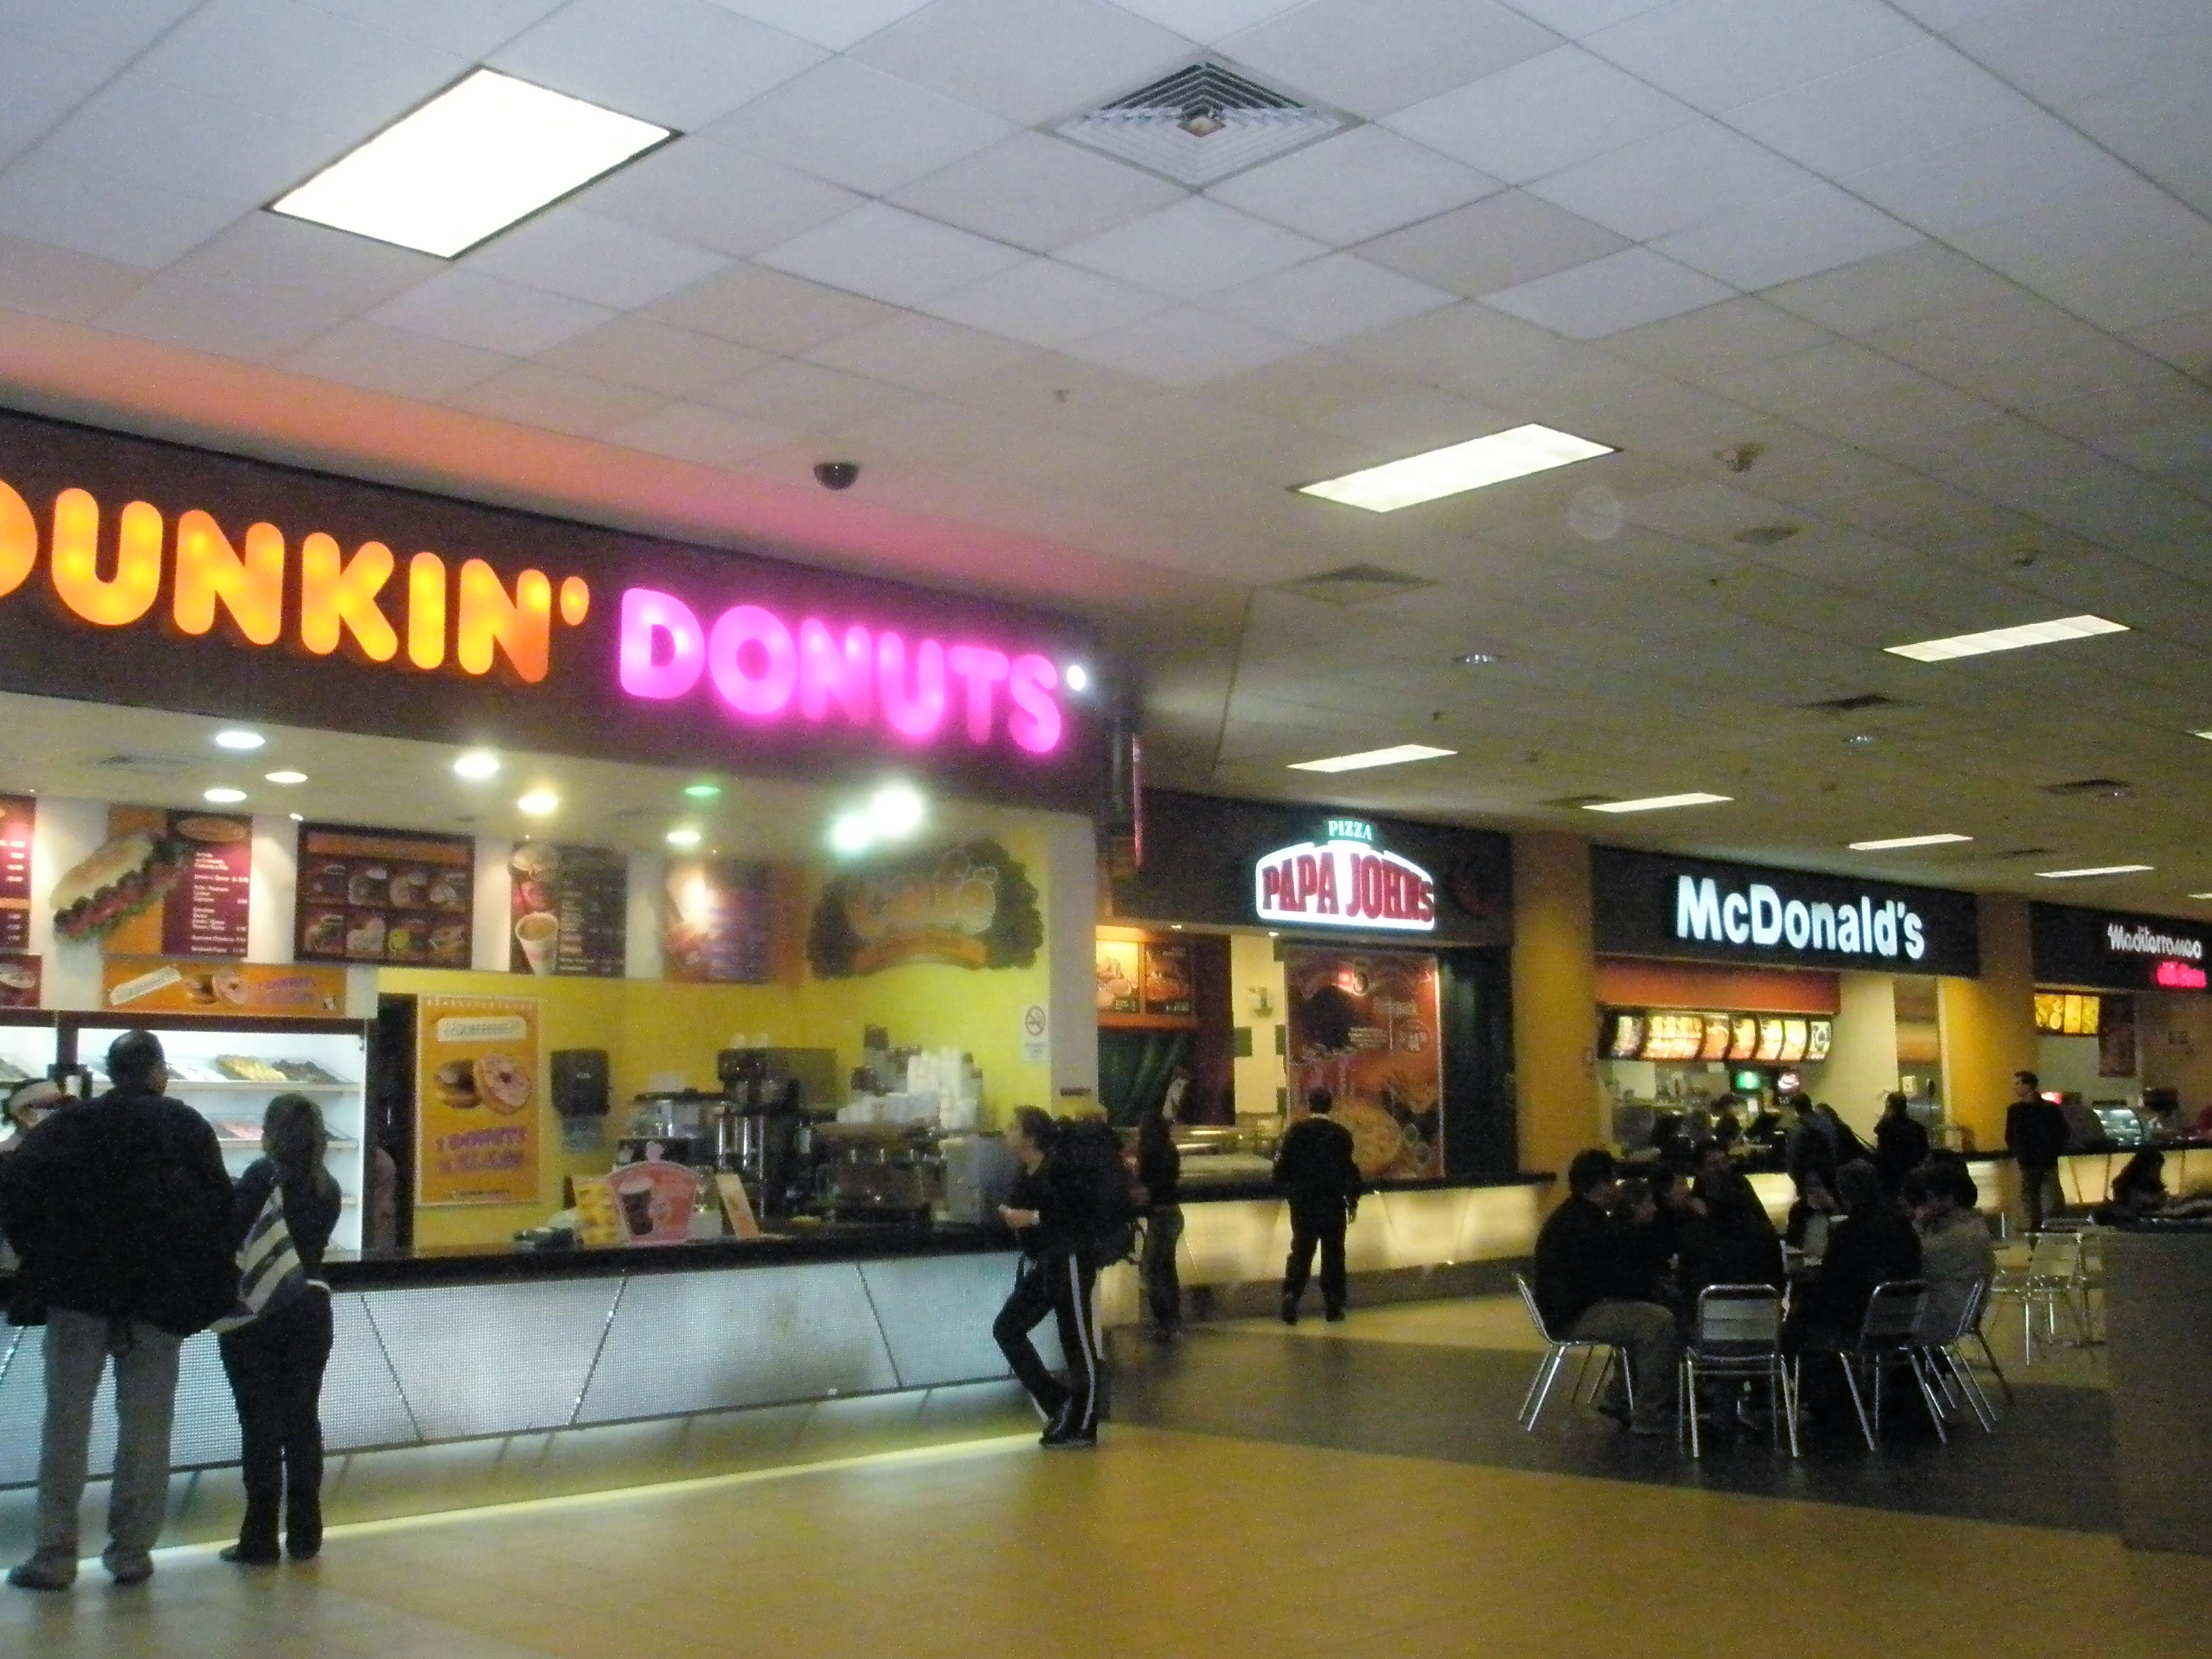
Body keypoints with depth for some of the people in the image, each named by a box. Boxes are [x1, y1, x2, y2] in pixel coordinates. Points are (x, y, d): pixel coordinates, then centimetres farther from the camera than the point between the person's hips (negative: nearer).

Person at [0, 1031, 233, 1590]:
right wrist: (214, 1287, 6)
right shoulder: (187, 1126, 4)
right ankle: (132, 1550, 8)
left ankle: (55, 1553, 4)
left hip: (78, 1288, 0)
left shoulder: (70, 1124, 5)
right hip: (160, 1292, 0)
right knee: (146, 1423, 6)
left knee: (67, 1418, 5)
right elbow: (217, 1205, -1)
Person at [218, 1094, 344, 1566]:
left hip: (257, 1310, -5)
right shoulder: (328, 1188, 7)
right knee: (303, 1421, 10)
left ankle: (260, 1541, 2)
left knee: (261, 1425, 0)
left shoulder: (264, 1174, -10)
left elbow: (231, 1234, -16)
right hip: (311, 1308, 5)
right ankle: (304, 1536, 15)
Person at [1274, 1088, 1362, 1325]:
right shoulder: (1341, 1134, -5)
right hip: (1333, 1204, -1)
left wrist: (1287, 1189, 16)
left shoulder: (1295, 1132, -3)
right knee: (1333, 1253, 7)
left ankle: (1291, 1293, -8)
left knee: (1301, 1250, 10)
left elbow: (1282, 1166, -3)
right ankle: (1333, 1306, 8)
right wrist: (1353, 1201, 6)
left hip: (1302, 1202, 1)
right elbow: (1350, 1170, -5)